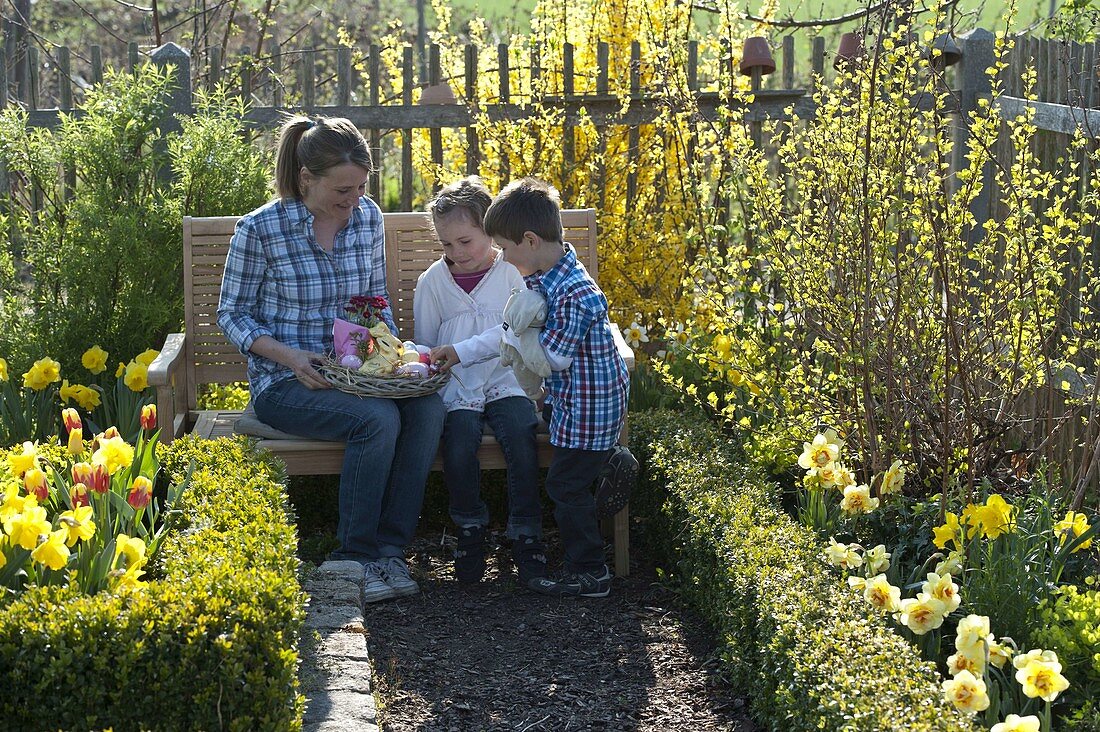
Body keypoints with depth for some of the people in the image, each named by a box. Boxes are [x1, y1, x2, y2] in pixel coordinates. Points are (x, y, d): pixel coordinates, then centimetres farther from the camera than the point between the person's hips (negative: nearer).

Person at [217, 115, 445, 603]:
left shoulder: (368, 217, 5)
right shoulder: (260, 229, -9)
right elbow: (232, 315, -2)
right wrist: (289, 357, -18)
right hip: (285, 382, -5)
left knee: (428, 408, -26)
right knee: (378, 419, -32)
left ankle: (389, 548, -18)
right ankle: (354, 558, -17)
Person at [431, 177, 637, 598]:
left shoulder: (575, 294, -29)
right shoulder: (541, 278, 2)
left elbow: (552, 359, -25)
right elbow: (512, 334, 12)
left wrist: (517, 326, -18)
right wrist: (461, 352, 11)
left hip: (588, 403, -10)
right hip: (569, 395, 10)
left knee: (566, 484, 0)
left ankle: (589, 574, 10)